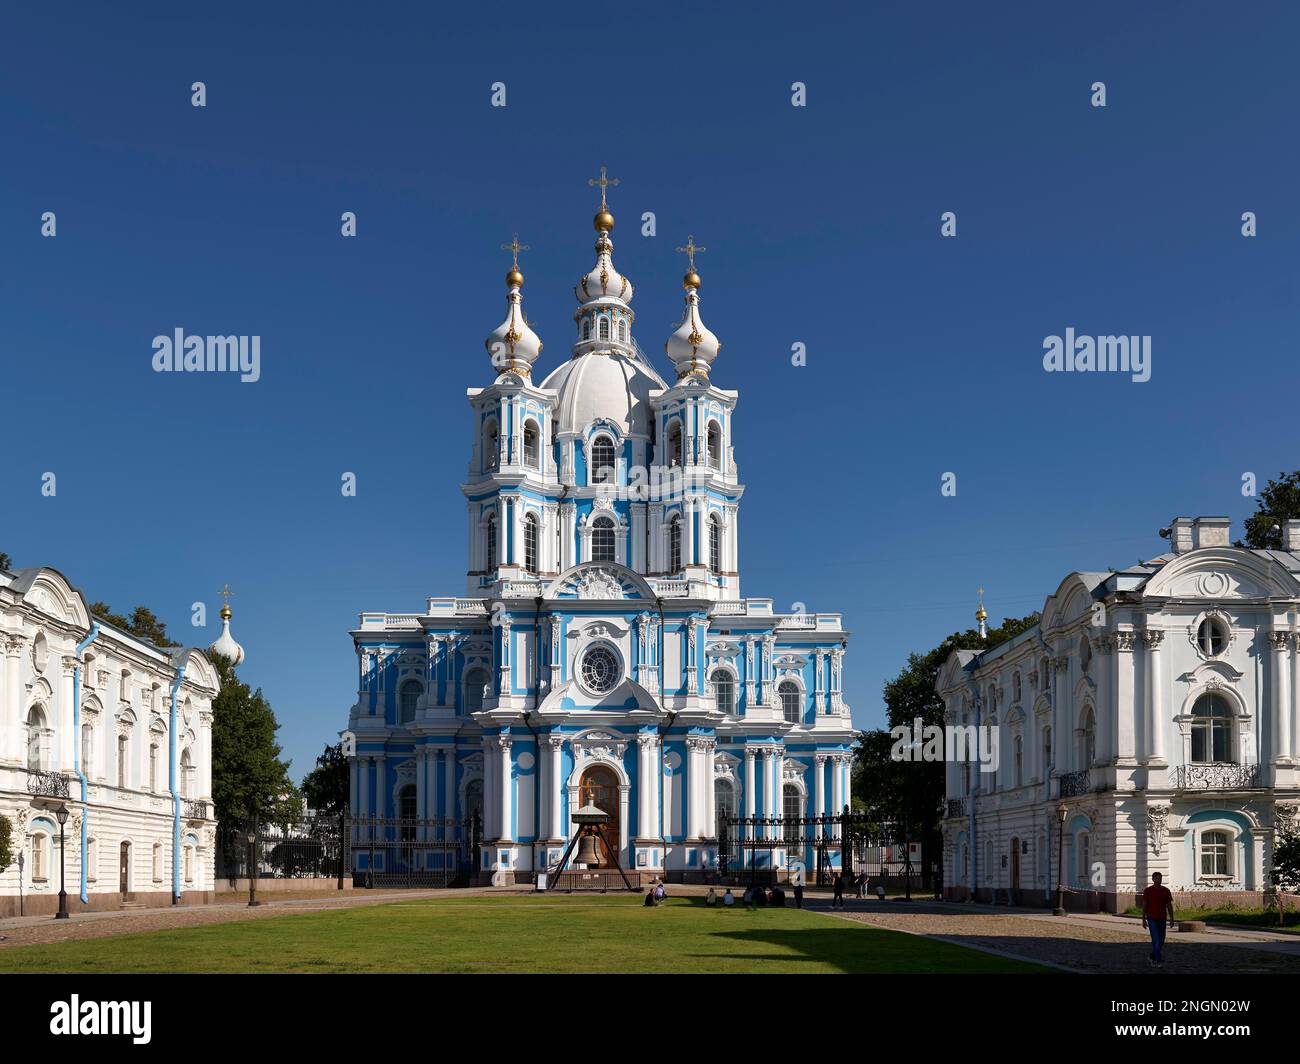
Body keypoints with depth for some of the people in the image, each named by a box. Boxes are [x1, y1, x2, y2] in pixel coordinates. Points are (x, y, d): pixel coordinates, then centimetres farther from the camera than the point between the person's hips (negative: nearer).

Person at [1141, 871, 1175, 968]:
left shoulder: (1166, 890, 3)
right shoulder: (1148, 891, -5)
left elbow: (1169, 906, 5)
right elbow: (1144, 905, -3)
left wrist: (1172, 919, 1)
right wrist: (1143, 920, -7)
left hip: (1162, 919, 4)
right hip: (1152, 919, -4)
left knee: (1161, 940, 11)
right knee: (1156, 940, -13)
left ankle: (1153, 957, 31)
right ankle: (1159, 961, -13)